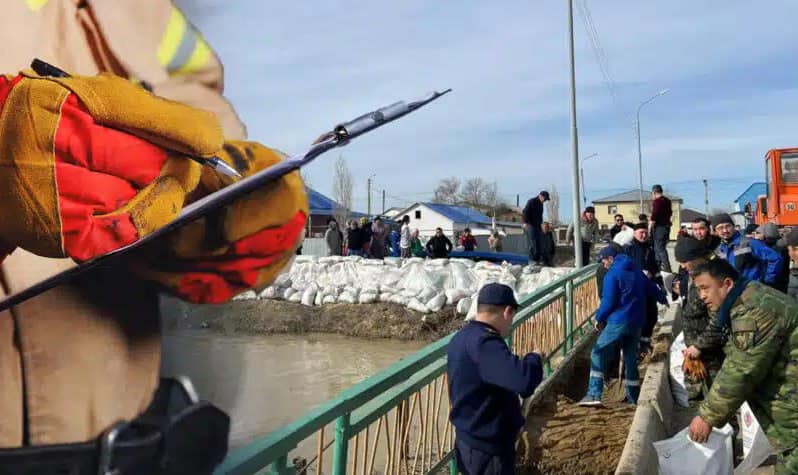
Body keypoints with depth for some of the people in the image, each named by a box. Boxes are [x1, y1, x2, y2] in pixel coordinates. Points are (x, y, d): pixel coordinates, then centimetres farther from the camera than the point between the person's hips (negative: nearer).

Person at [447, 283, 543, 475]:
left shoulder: (462, 338, 6)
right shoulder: (484, 344, -27)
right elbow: (524, 380, -40)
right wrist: (534, 358, -19)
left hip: (469, 440, 10)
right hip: (488, 447, -9)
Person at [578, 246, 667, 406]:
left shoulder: (612, 274, -9)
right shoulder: (636, 271, 14)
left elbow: (608, 302, -14)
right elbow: (652, 288, 28)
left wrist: (599, 319, 1)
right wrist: (664, 299, 47)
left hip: (619, 321, -8)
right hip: (636, 322, 8)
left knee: (598, 354, -4)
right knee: (631, 358, 17)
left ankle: (594, 394, -14)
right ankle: (633, 397, 23)